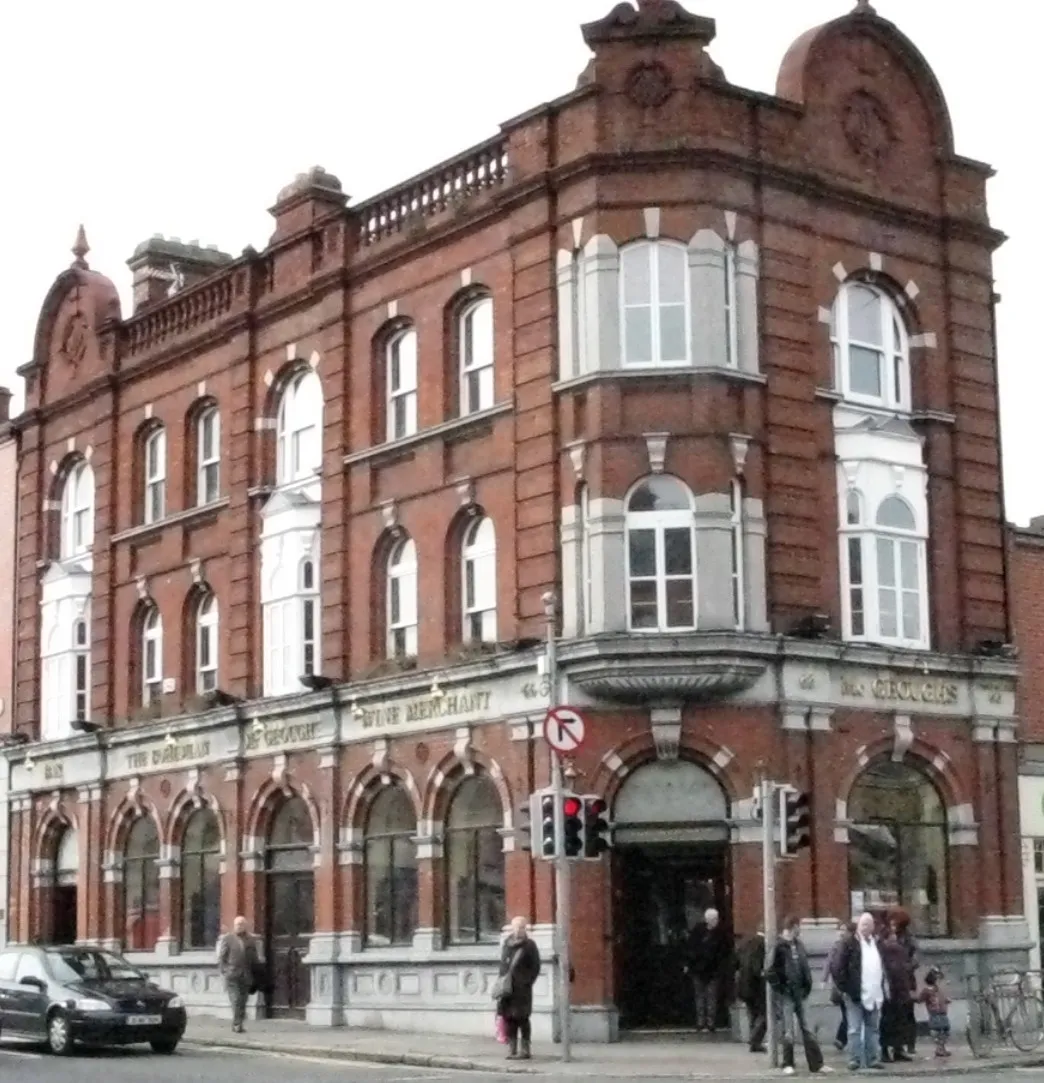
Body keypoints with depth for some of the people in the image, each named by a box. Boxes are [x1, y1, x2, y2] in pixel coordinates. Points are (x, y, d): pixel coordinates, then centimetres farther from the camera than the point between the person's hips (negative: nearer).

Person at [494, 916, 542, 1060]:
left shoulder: (529, 946, -3)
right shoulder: (507, 944, 13)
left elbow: (535, 967, -5)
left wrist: (526, 982, -12)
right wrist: (501, 981, 9)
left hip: (522, 989, -5)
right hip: (507, 987, 5)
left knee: (522, 1018, -2)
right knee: (509, 1018, 7)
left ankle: (525, 1050, 4)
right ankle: (512, 1049, 14)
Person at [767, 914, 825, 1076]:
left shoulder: (798, 945, 11)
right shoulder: (779, 946, -11)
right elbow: (772, 971, -13)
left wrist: (807, 987, 7)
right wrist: (779, 989, -12)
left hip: (799, 993, 6)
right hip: (786, 995, -6)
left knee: (807, 1029, 9)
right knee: (788, 1032, -3)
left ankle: (816, 1064, 12)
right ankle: (788, 1065, 7)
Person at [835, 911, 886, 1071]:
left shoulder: (877, 944, 16)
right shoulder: (850, 944, -4)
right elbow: (840, 969, -8)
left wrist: (882, 989, 15)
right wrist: (845, 989, -12)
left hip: (874, 995, 6)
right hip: (855, 995, -6)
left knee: (873, 1028, 10)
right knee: (855, 1029, -4)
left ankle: (873, 1058, 15)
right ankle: (854, 1059, -2)